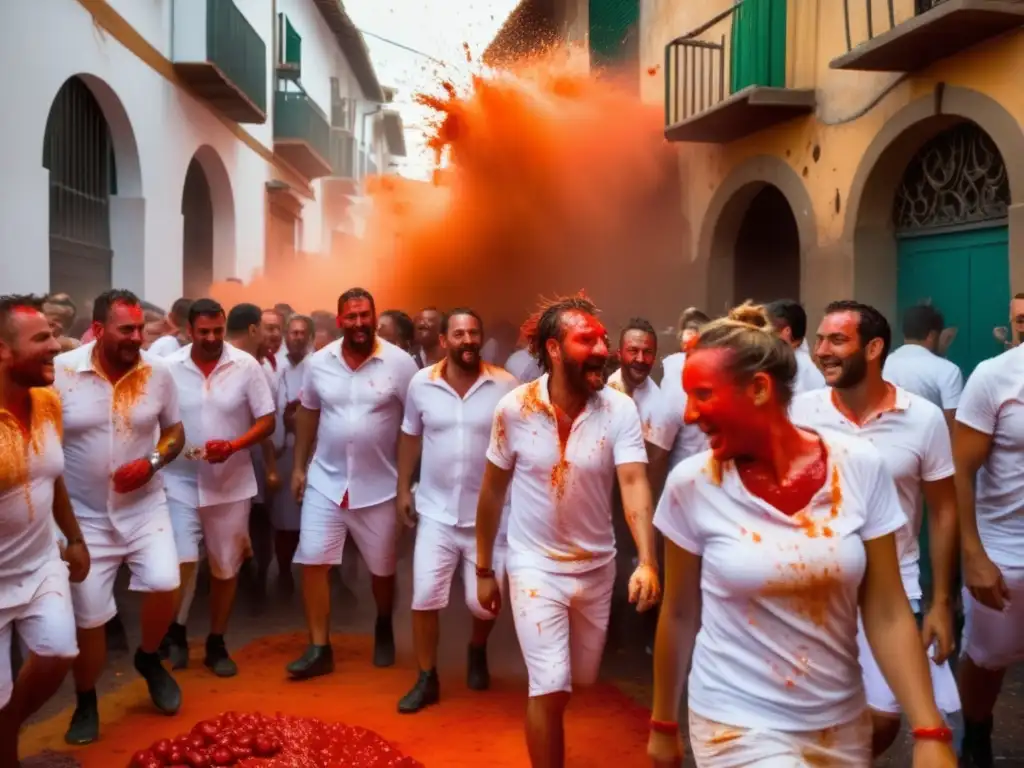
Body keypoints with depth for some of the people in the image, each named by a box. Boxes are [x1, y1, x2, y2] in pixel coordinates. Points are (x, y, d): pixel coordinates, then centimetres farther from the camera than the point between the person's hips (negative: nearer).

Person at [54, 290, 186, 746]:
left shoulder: (159, 373, -5)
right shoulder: (60, 371, -12)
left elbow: (175, 431, 7)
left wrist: (152, 462, -13)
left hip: (144, 507, 1)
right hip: (83, 515, -1)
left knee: (164, 585, -17)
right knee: (88, 618, 5)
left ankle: (149, 659, 16)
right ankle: (86, 705, 29)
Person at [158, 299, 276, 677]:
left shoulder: (247, 366, -7)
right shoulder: (169, 368, -4)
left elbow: (267, 421, -5)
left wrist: (233, 446, -20)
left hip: (231, 483, 1)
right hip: (181, 481, 0)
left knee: (226, 567, 10)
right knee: (180, 562, -10)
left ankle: (216, 644, 26)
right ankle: (175, 631, 17)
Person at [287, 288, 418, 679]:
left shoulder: (400, 362, -11)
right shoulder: (319, 361, -1)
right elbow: (307, 414, 10)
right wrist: (299, 466, 8)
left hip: (379, 485, -2)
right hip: (326, 481, 2)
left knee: (382, 568, 13)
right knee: (312, 562, -3)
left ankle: (384, 631, 40)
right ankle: (319, 649, 9)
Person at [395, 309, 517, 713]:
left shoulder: (506, 385, -8)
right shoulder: (421, 383, -4)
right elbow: (410, 437, 8)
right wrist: (403, 489, 6)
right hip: (436, 512, 1)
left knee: (484, 601, 4)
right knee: (424, 596, -1)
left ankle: (477, 651, 39)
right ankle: (427, 679, 18)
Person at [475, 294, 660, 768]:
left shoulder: (620, 410, -14)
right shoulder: (514, 408, -14)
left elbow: (634, 482, -25)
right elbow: (493, 489, -3)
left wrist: (647, 562, -40)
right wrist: (484, 569, 2)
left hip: (596, 565, 3)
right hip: (535, 565, -2)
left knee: (581, 680, 21)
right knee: (550, 687, -8)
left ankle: (543, 728, 53)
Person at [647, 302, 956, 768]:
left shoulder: (859, 468, -11)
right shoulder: (691, 485, -13)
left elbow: (887, 614, -6)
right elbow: (679, 615, -2)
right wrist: (663, 723, 6)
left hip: (841, 724, 2)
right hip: (738, 727, -2)